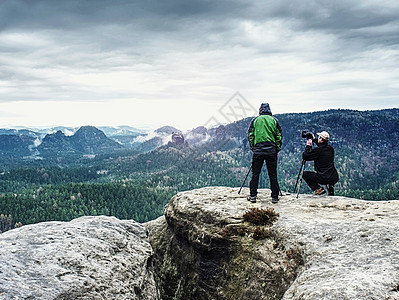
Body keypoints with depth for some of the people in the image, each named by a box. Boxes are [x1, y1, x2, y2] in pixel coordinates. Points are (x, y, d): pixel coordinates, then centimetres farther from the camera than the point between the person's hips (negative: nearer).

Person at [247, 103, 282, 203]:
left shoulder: (255, 120, 5)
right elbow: (279, 136, 3)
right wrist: (277, 149, 10)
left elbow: (250, 135, 4)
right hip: (271, 151, 0)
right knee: (273, 174, 5)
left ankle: (253, 196, 7)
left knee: (255, 174, 6)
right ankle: (275, 197, 8)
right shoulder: (274, 120, 5)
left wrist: (252, 147, 12)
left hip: (258, 151, 0)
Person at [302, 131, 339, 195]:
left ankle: (318, 188, -1)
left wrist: (308, 146, 8)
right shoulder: (330, 148, 7)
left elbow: (304, 156, -2)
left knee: (304, 174, 11)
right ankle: (330, 186, 15)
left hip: (323, 179, -6)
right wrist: (314, 140, 32)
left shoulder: (317, 150, -13)